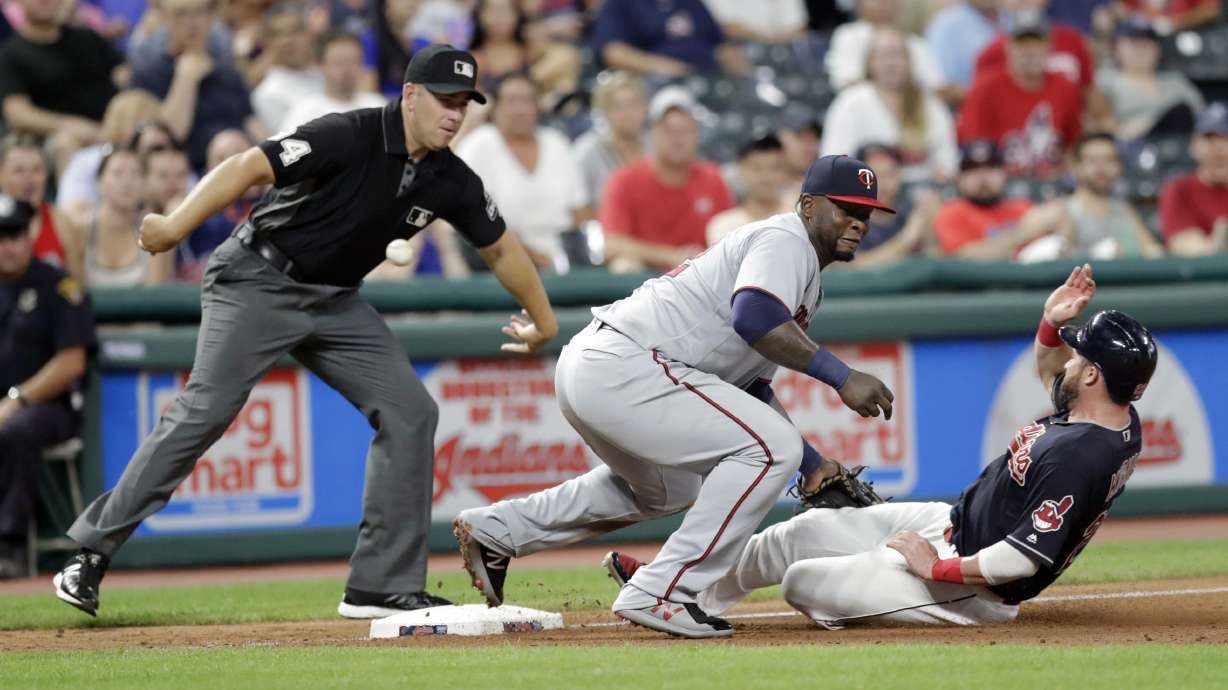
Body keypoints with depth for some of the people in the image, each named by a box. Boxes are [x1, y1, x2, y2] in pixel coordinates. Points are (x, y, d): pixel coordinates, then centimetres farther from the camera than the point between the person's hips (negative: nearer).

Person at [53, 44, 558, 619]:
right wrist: (176, 225, -41)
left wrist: (544, 320, 22)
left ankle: (383, 586, 2)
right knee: (205, 409, -20)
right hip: (258, 281, -7)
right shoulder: (349, 138, -21)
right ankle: (90, 554, -16)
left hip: (335, 303, 7)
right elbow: (250, 167, -29)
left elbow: (500, 248, 16)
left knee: (409, 412, -3)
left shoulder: (449, 181, -1)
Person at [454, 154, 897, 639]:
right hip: (622, 365, -11)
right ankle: (660, 594, -17)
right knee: (769, 446, -16)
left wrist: (813, 465, 19)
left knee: (666, 488, 34)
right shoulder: (786, 240, -7)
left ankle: (494, 530, 32)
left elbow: (748, 386, 26)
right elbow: (753, 317, -27)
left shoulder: (805, 279, 24)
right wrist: (840, 377, -27)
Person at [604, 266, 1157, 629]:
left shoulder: (1080, 458, -35)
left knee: (802, 579, -6)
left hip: (973, 590, -10)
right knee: (809, 530, 16)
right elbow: (1052, 375, 19)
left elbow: (1026, 559, -34)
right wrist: (1051, 325, -2)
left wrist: (936, 568, -23)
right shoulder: (1120, 420, -4)